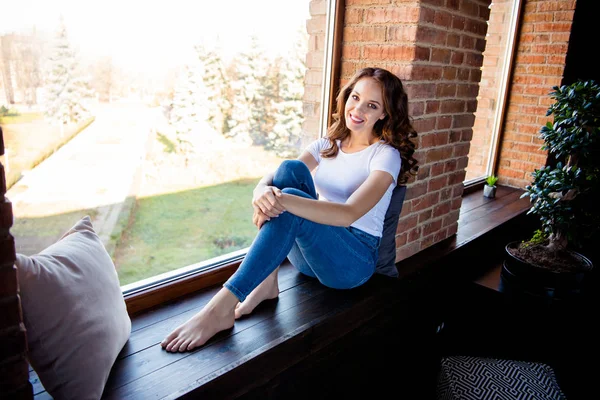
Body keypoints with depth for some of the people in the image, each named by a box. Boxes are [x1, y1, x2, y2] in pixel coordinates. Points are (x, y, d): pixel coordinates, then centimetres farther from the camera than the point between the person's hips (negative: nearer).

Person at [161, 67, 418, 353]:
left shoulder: (386, 155, -7)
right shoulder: (327, 145, 10)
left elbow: (349, 214, -26)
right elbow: (269, 179, -4)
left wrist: (283, 201, -39)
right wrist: (262, 192, -29)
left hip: (354, 261, -5)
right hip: (308, 253, 5)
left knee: (291, 204, -33)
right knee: (291, 169, -20)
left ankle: (220, 308, -34)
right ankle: (266, 281, -23)